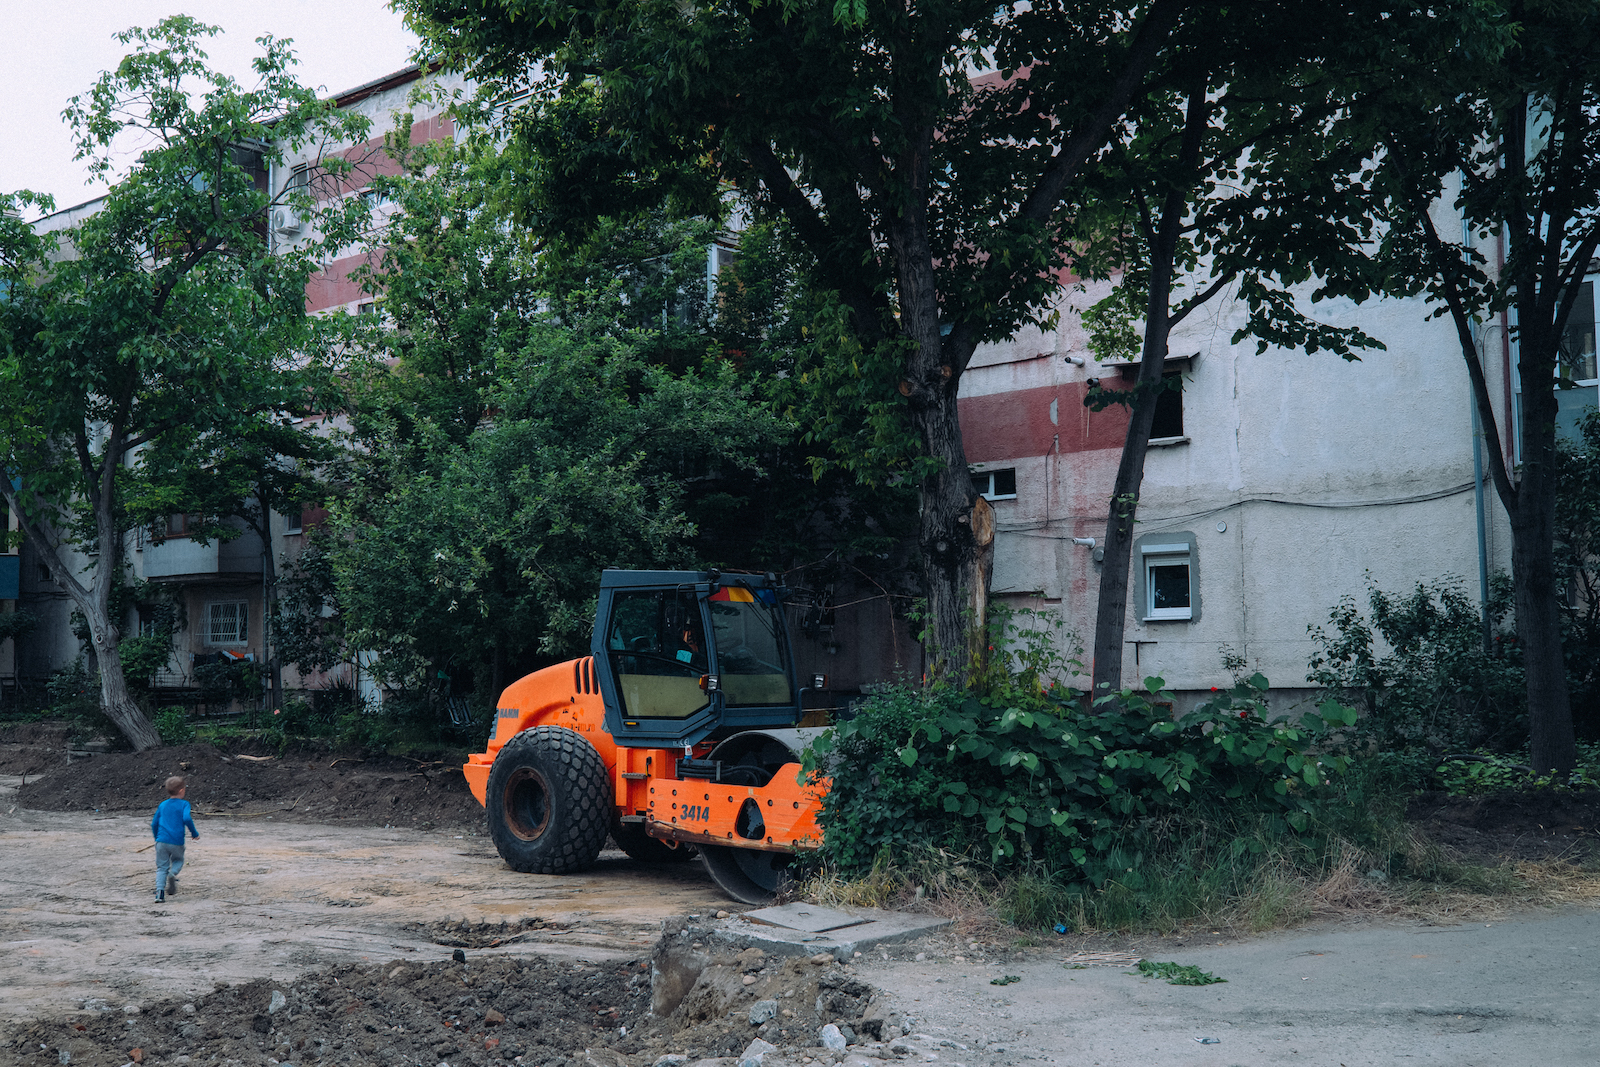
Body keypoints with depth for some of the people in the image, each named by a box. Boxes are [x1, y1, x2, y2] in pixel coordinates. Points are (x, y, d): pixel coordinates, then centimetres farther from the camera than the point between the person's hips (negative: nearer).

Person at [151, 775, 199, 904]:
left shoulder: (162, 805, 13)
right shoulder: (184, 804, -2)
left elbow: (154, 823, 16)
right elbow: (187, 818, -18)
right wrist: (194, 833, -6)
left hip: (161, 840, 3)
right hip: (177, 841, -3)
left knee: (162, 867, 7)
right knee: (178, 860, 21)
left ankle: (160, 891, -11)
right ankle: (172, 874, -11)